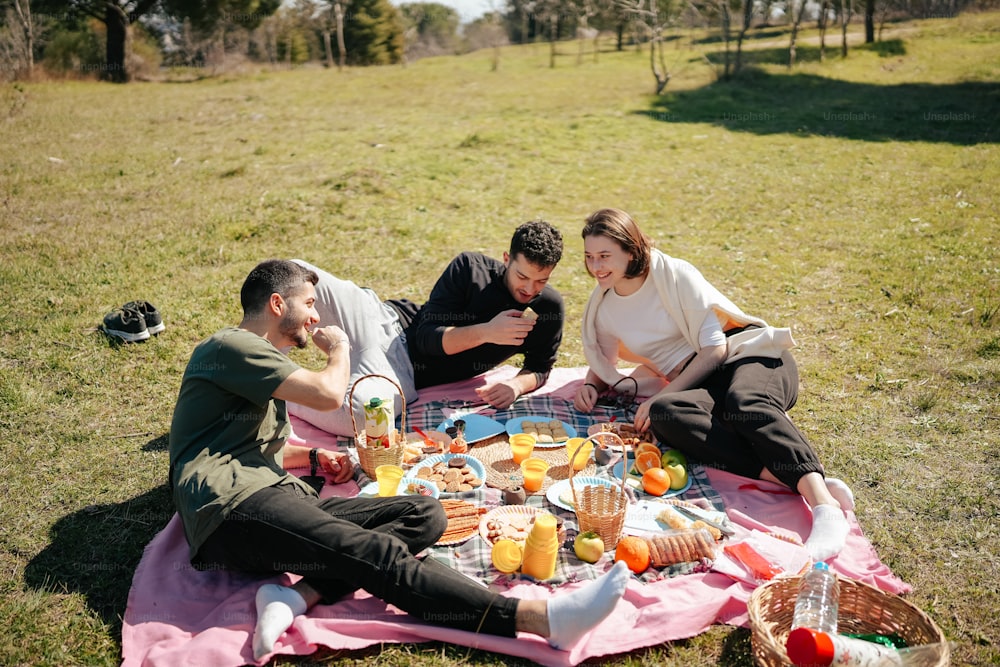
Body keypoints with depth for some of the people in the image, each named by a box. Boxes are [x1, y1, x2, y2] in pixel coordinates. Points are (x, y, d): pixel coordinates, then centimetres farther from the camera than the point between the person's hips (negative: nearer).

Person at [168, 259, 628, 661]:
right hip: (232, 509, -9)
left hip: (277, 498, 9)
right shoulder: (228, 346, -1)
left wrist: (314, 455, 24)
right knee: (380, 552, -29)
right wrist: (340, 347, 10)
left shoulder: (260, 358, 30)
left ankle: (298, 595, -28)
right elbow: (328, 394, -12)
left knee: (425, 515, -9)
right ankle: (538, 617, -42)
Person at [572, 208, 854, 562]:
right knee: (664, 415, -33)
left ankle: (824, 502, -58)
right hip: (696, 383, 3)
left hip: (750, 355, -3)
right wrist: (591, 385, 2)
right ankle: (774, 472, -46)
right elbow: (602, 363, 27)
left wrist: (661, 394, -16)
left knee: (745, 403, -40)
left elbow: (715, 349, -8)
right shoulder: (602, 306, 12)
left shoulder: (674, 274, -4)